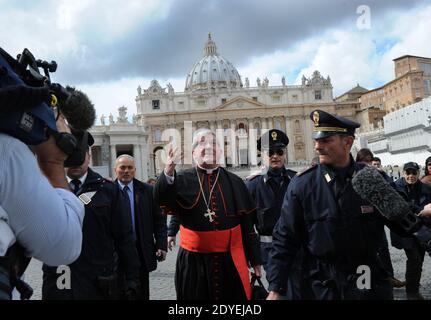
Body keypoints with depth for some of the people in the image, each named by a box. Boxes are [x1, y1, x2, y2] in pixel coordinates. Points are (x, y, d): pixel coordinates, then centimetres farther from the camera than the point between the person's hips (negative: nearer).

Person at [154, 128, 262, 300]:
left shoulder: (234, 182, 3)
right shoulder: (183, 180, -2)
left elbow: (247, 224, 5)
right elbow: (162, 199, -21)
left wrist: (255, 259, 7)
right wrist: (168, 171, -39)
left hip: (231, 262, 1)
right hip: (193, 262, -1)